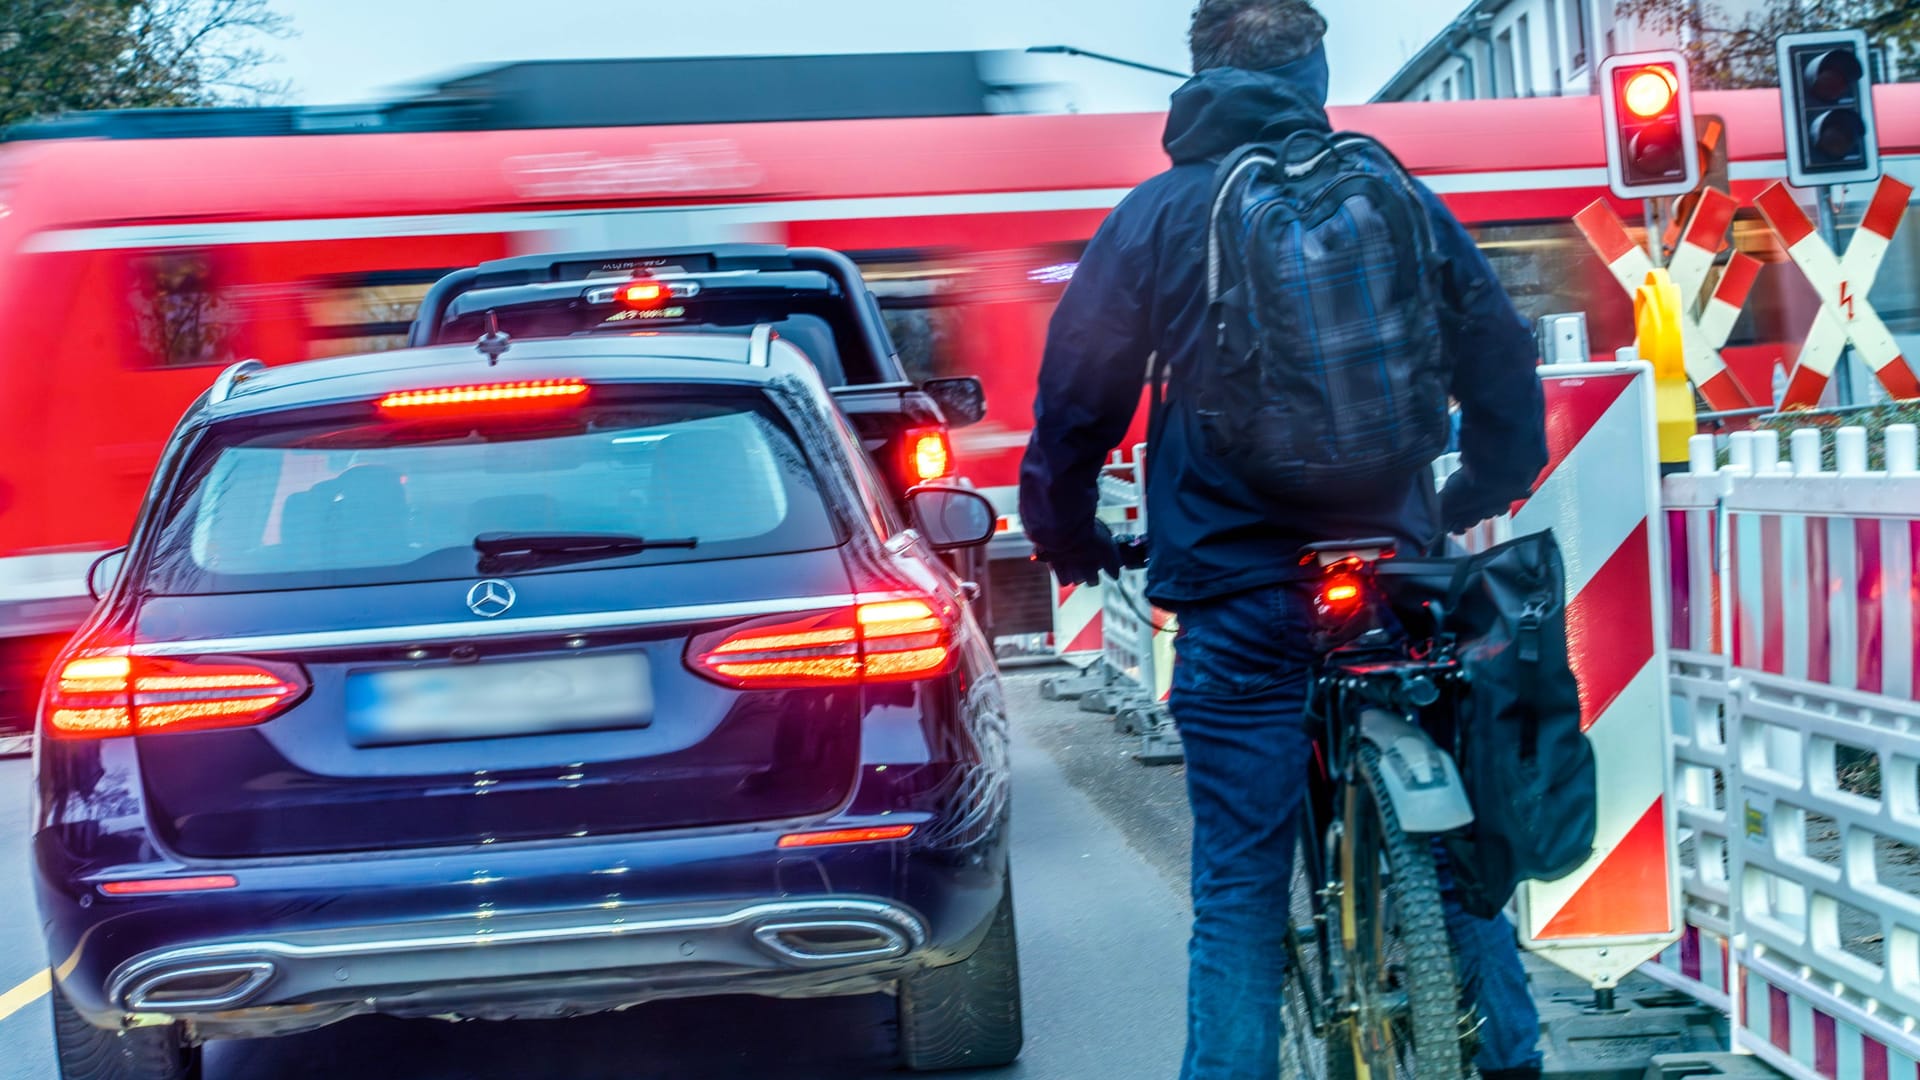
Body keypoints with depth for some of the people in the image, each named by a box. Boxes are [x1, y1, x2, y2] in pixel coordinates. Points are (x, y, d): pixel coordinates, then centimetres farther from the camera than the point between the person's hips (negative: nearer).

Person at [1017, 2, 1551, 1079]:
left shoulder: (1157, 217, 0)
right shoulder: (1401, 203, 6)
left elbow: (1076, 400, -1)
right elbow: (1507, 373, 12)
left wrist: (1069, 537, 16)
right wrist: (1469, 501, 29)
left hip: (1241, 599, -2)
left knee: (1240, 890, 1)